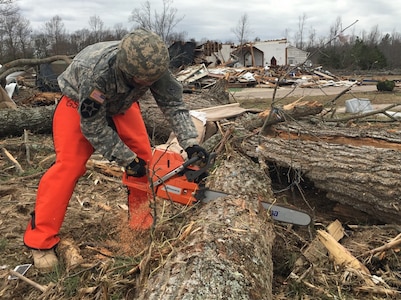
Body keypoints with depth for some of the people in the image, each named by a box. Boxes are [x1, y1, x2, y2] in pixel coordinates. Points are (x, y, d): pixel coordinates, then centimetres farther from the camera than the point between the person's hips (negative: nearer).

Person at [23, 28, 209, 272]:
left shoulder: (153, 66, -32)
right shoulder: (95, 72, -44)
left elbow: (174, 104, -23)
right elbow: (93, 126, -33)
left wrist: (190, 143, -34)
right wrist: (127, 159, -29)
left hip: (121, 104, 5)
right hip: (80, 104, -4)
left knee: (143, 154, -5)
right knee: (68, 166, -14)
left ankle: (141, 219, 13)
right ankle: (41, 241, -3)